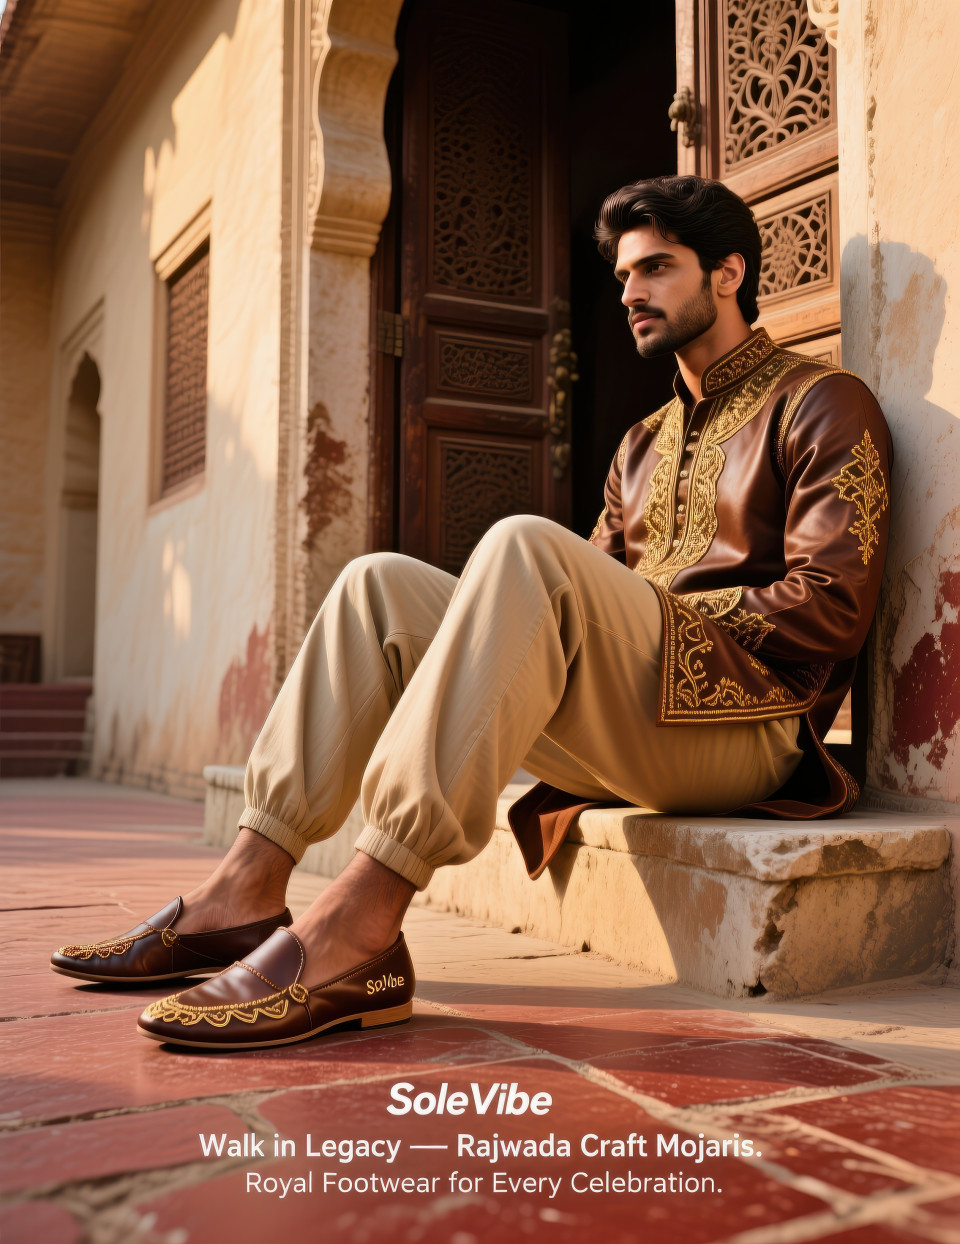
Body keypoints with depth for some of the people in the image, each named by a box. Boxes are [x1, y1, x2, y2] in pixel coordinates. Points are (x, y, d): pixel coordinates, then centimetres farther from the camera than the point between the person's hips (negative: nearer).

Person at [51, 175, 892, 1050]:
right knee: (380, 584, -5)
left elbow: (832, 603, -8)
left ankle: (359, 926, -38)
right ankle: (246, 890, -16)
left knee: (526, 546, -31)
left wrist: (675, 626, -10)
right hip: (617, 742, 7)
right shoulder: (645, 444, 27)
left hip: (744, 724, -7)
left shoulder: (822, 405, 5)